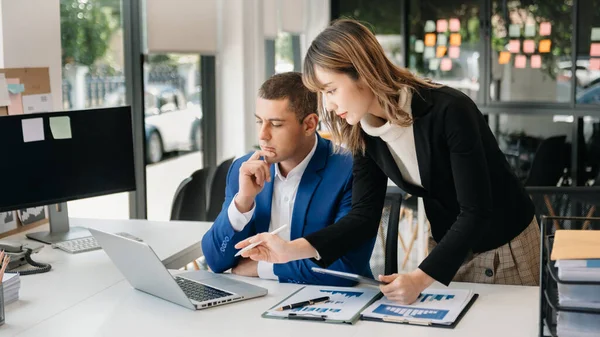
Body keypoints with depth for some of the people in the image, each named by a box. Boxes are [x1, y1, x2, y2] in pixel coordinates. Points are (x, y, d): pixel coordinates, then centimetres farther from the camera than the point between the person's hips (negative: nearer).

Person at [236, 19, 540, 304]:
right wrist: (292, 249, -23)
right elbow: (365, 215, -11)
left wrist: (421, 278, -38)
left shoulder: (449, 111, -30)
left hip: (505, 247, -5)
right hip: (451, 247, 5)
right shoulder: (366, 133, -10)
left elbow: (475, 212, -29)